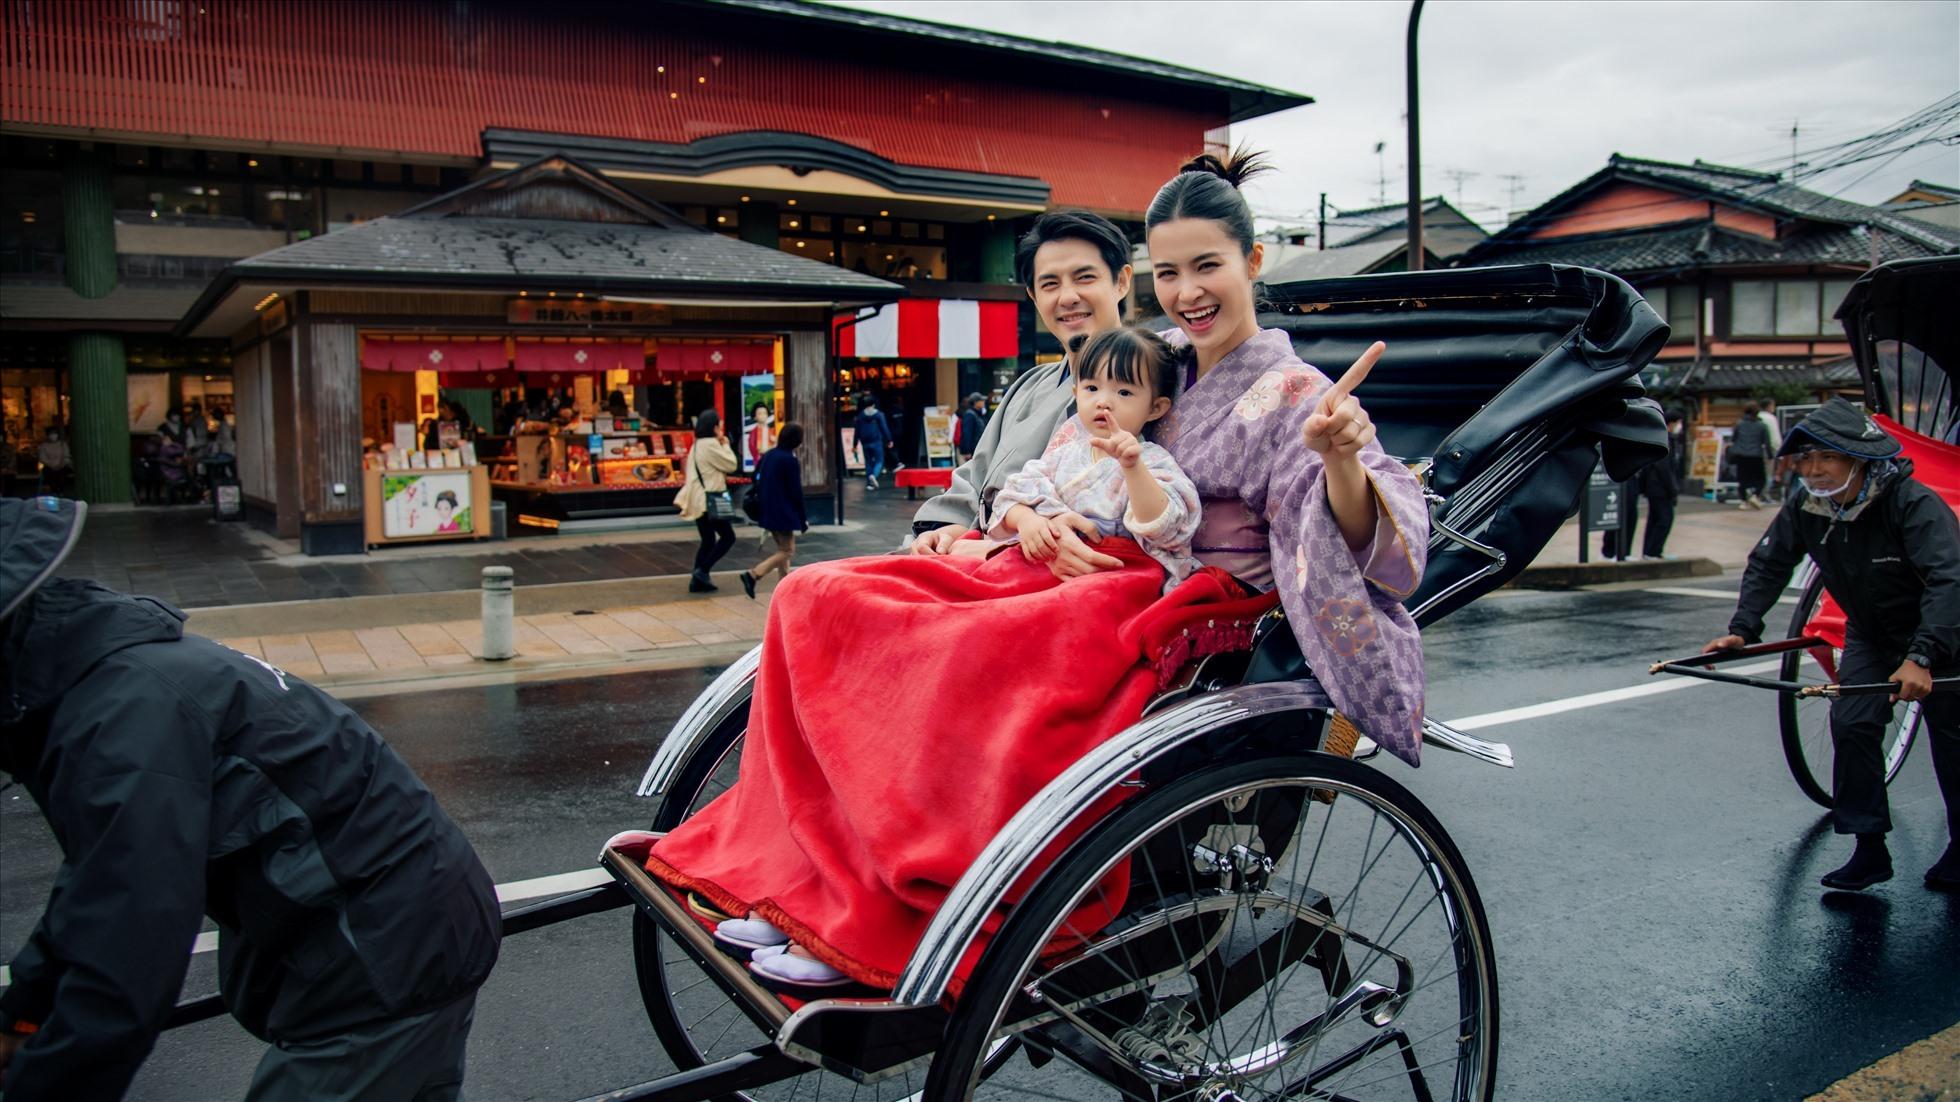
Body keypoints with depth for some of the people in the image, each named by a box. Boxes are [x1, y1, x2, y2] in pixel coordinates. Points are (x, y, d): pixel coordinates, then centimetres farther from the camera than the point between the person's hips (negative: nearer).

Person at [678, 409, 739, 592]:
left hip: (699, 499, 10)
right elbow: (731, 465, -10)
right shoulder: (711, 445, -15)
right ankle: (702, 571, -6)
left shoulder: (697, 445, 15)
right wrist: (725, 444, 1)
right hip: (711, 499, -10)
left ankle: (698, 581, 10)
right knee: (728, 536, -1)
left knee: (708, 540, 13)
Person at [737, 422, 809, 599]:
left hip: (767, 511, 9)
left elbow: (757, 481, 12)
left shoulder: (768, 454, 7)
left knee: (782, 548, 18)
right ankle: (753, 575, -17)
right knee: (787, 550, -3)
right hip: (783, 513, -9)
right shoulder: (790, 460, -15)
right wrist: (803, 519, -6)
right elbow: (796, 492, -14)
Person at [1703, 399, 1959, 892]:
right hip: (1871, 634, 4)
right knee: (1850, 722, -10)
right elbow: (1767, 564, -6)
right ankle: (1869, 848, -1)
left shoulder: (1912, 503, -31)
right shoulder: (1805, 508, -16)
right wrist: (1741, 629, -19)